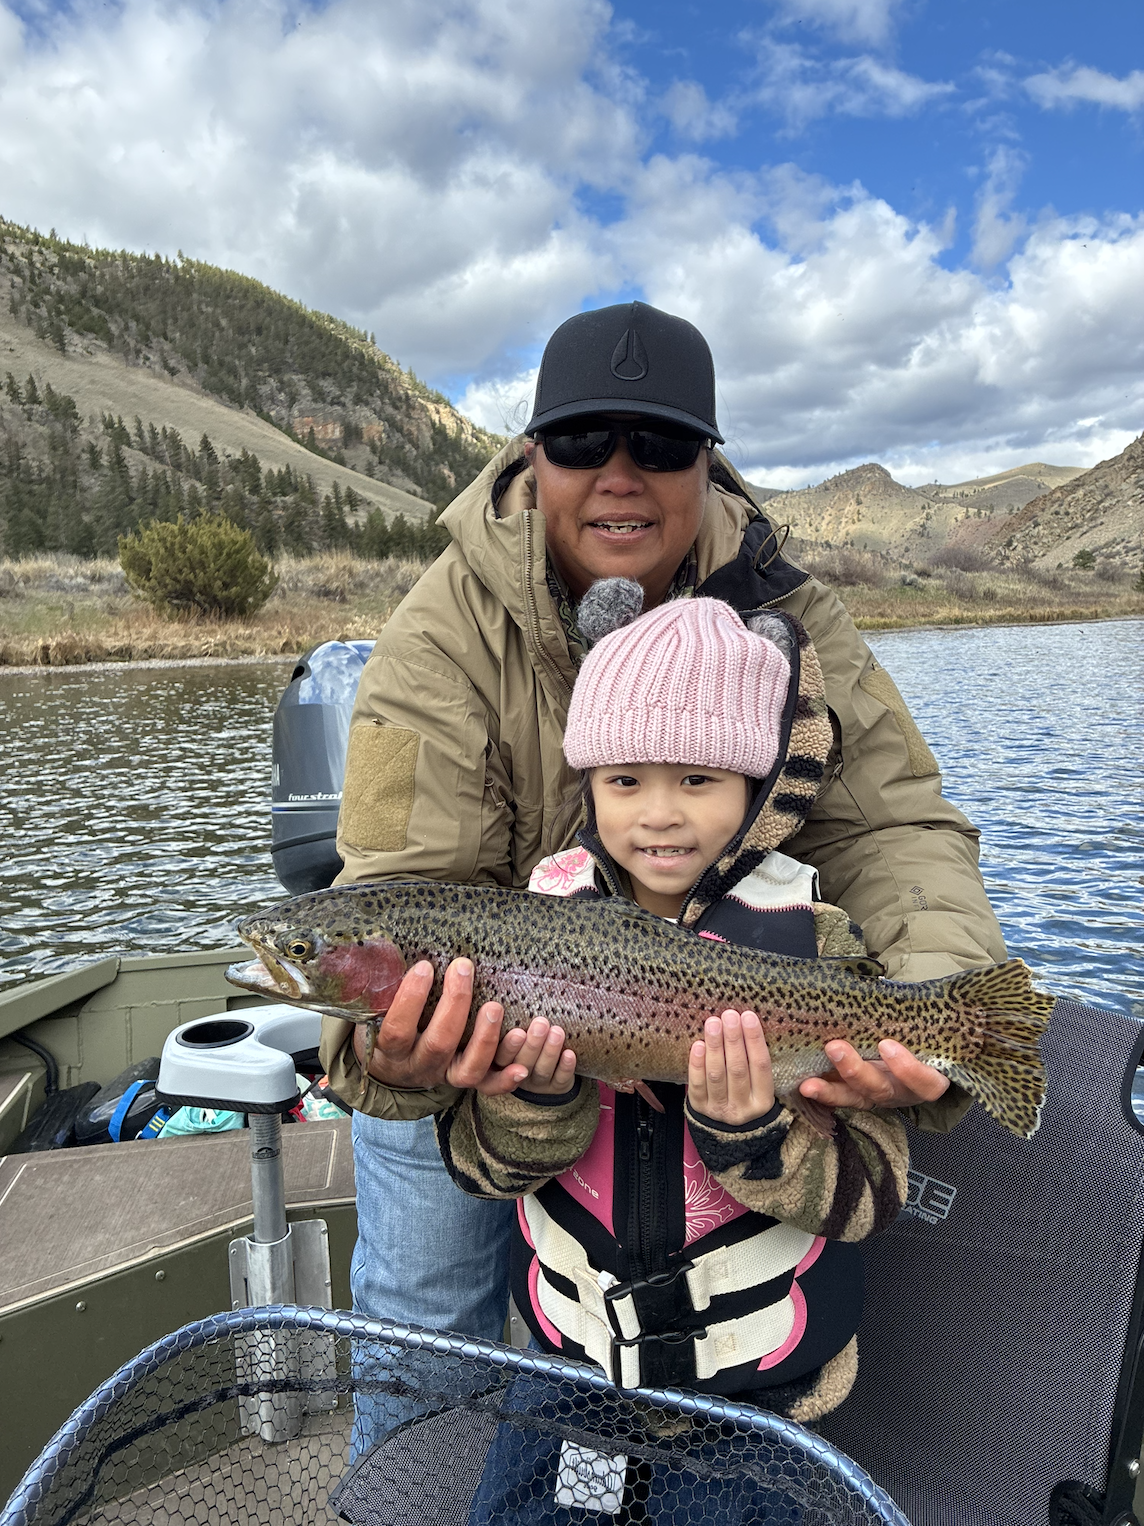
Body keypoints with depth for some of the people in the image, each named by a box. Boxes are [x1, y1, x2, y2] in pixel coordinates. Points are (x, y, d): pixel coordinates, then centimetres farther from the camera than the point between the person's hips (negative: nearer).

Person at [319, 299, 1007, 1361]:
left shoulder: (785, 613, -14)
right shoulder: (442, 637, -23)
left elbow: (885, 821, -17)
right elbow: (411, 880, -27)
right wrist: (398, 1048, -48)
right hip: (468, 1056, -2)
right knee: (427, 1327, 14)